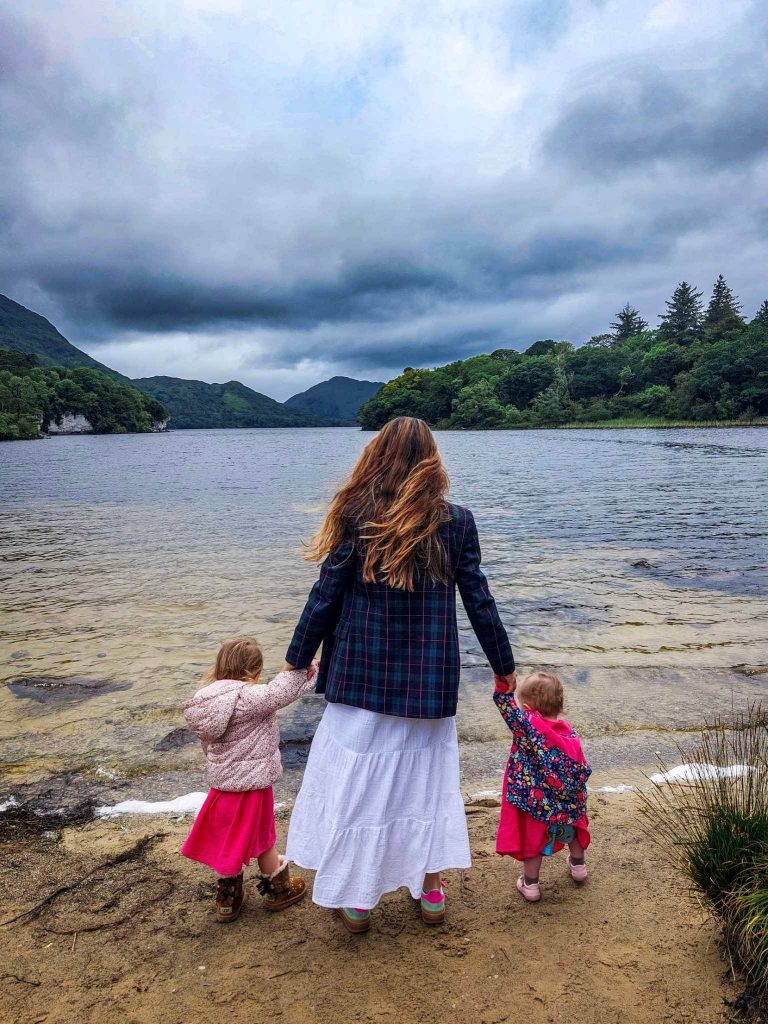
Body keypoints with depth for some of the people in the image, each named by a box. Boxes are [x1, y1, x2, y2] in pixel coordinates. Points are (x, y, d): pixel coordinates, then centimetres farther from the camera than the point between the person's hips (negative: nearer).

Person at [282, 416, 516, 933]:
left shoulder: (357, 517, -9)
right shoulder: (456, 521, -5)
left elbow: (326, 596, -6)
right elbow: (479, 601, -1)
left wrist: (298, 658, 8)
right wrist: (504, 665, 12)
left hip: (362, 676, -1)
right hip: (430, 678, 2)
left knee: (358, 781, 13)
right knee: (428, 779, 20)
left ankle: (357, 900, 29)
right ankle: (430, 891, 35)